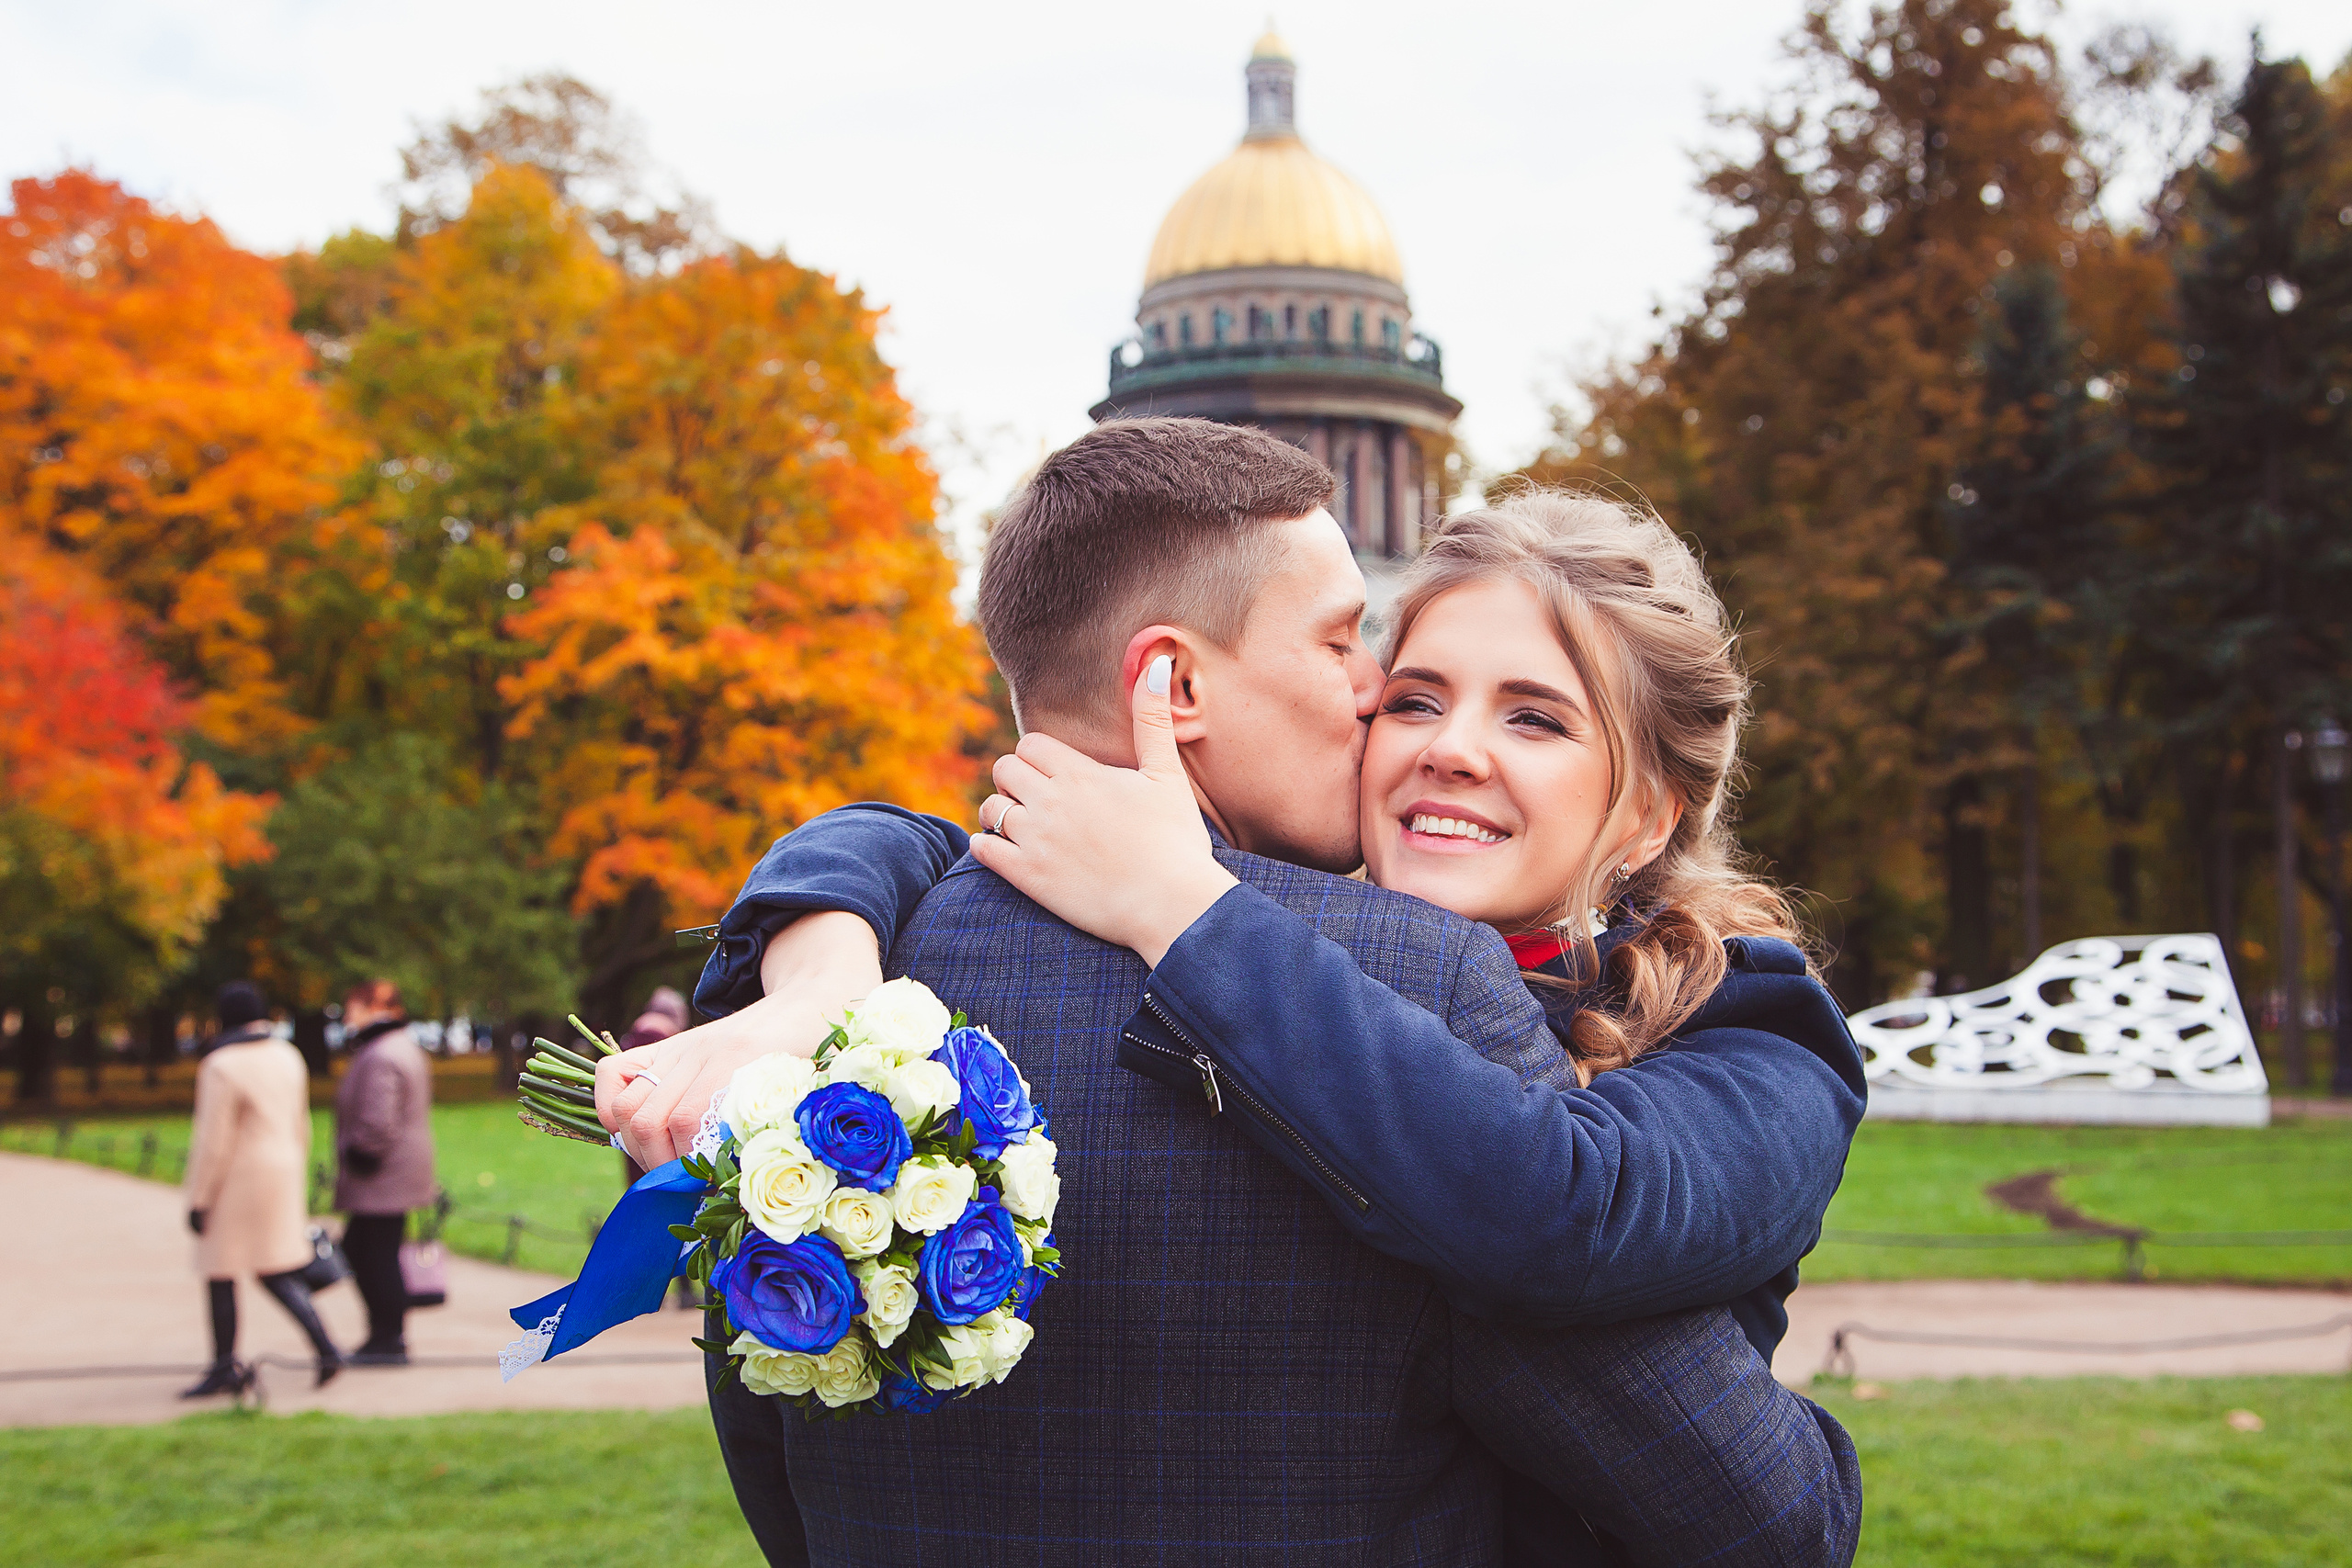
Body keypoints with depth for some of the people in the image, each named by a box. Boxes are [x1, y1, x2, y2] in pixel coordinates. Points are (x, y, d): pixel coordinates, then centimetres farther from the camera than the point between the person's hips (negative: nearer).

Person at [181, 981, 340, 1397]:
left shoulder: (221, 1066, -16)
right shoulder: (288, 1056, 6)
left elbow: (212, 1141, -17)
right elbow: (300, 1126, 12)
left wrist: (198, 1200, -11)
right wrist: (294, 1183, 21)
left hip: (236, 1182, -7)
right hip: (281, 1176, 7)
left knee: (220, 1276, 6)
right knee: (277, 1274, 9)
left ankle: (224, 1369, 12)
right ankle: (326, 1349, -4)